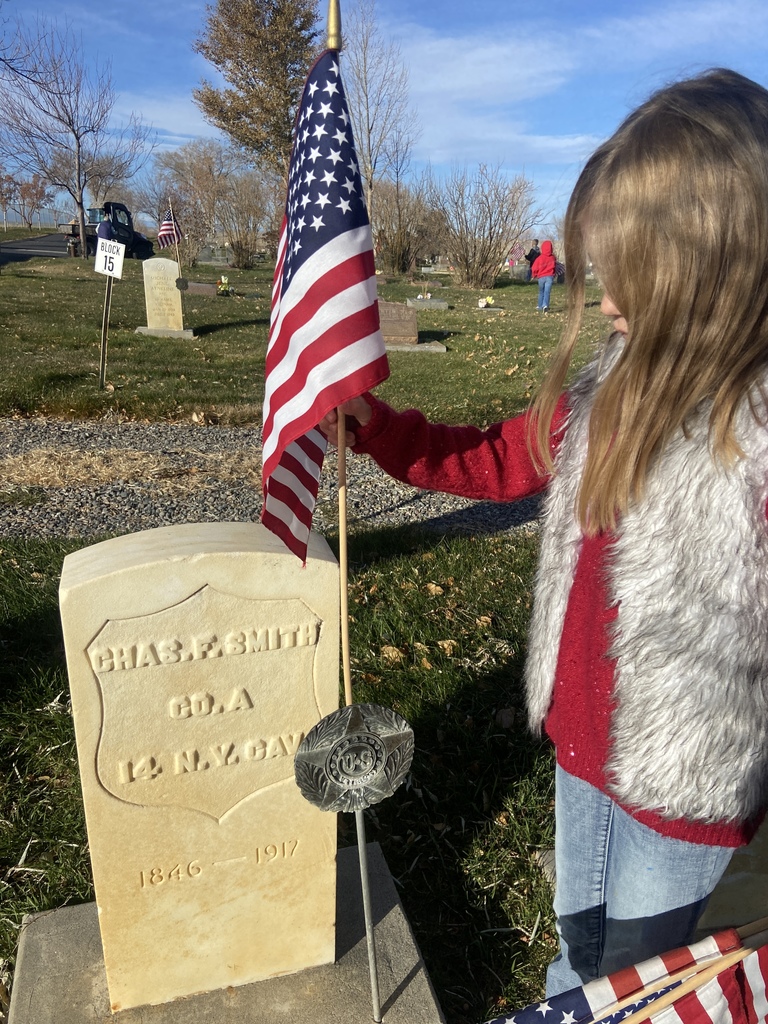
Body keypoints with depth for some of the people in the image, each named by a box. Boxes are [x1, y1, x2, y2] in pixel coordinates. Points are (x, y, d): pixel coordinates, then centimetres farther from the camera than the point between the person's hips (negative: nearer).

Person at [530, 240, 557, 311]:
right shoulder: (553, 258, 0)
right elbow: (554, 267, 12)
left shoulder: (540, 258, -10)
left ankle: (540, 307, 22)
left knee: (541, 292, 15)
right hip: (550, 276, 1)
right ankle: (545, 305, -24)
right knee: (547, 292, -5)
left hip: (541, 277, -1)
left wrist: (534, 276, 10)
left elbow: (534, 268, -6)